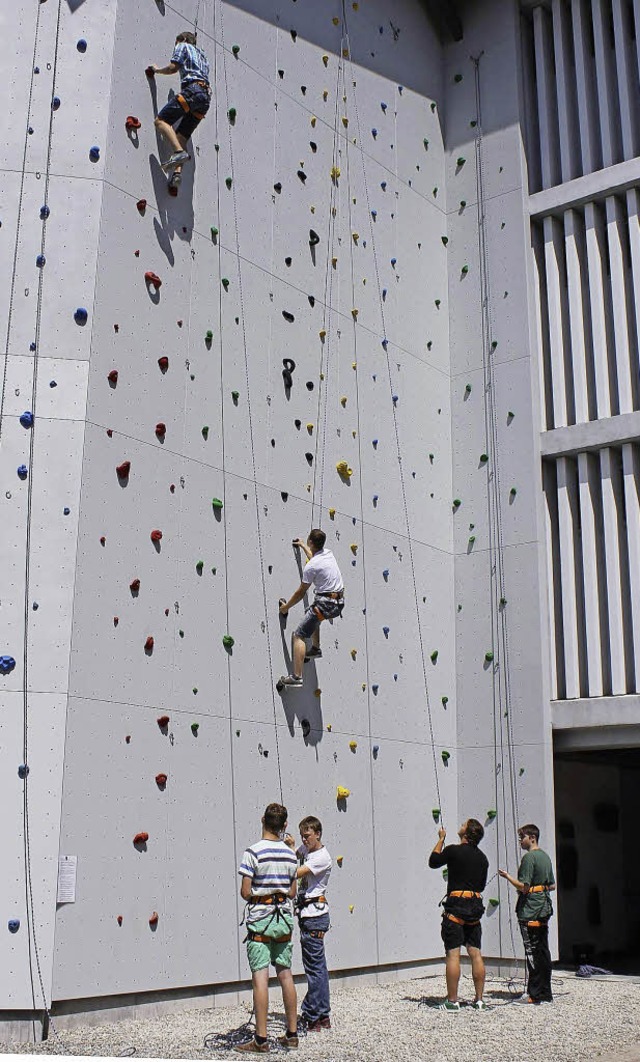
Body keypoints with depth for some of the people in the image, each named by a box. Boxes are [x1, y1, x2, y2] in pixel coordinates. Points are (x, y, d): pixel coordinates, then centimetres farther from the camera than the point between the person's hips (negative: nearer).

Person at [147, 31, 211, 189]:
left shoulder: (183, 46, 14)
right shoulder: (202, 55, 37)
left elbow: (173, 68, 2)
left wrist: (157, 69, 19)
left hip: (192, 89, -8)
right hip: (206, 96, 8)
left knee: (161, 120, -13)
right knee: (182, 136, 4)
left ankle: (180, 152, -34)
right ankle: (177, 172, -15)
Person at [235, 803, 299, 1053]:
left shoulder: (254, 853, -12)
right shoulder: (290, 854, 4)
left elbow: (245, 893, -12)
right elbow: (292, 892, 10)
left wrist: (258, 894, 8)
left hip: (260, 920, -5)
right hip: (284, 919, 5)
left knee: (260, 977, -4)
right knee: (285, 975, 11)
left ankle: (261, 1040, -3)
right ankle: (291, 1034, 17)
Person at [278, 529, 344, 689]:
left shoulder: (310, 567, -14)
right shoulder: (328, 553, 7)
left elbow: (301, 593, -5)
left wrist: (286, 607, 9)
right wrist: (302, 546, 48)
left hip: (325, 604, -9)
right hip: (339, 603, 9)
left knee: (298, 635, -9)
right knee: (311, 614, 38)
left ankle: (296, 677, -20)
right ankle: (316, 648, 39)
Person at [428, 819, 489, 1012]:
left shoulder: (454, 850, -8)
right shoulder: (482, 858, 11)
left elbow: (433, 862, 7)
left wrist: (441, 839, 17)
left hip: (456, 906, -6)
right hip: (476, 906, 6)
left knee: (453, 954, -3)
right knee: (476, 953, 8)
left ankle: (452, 1001, -2)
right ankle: (479, 999, 10)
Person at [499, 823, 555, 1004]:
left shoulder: (529, 857, -14)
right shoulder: (545, 856, 13)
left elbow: (523, 886, -18)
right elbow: (552, 886, 18)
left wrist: (507, 876, -6)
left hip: (530, 912, -8)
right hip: (544, 908, 9)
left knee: (532, 952, -4)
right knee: (543, 951, 11)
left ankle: (534, 994, -1)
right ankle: (546, 993, 15)